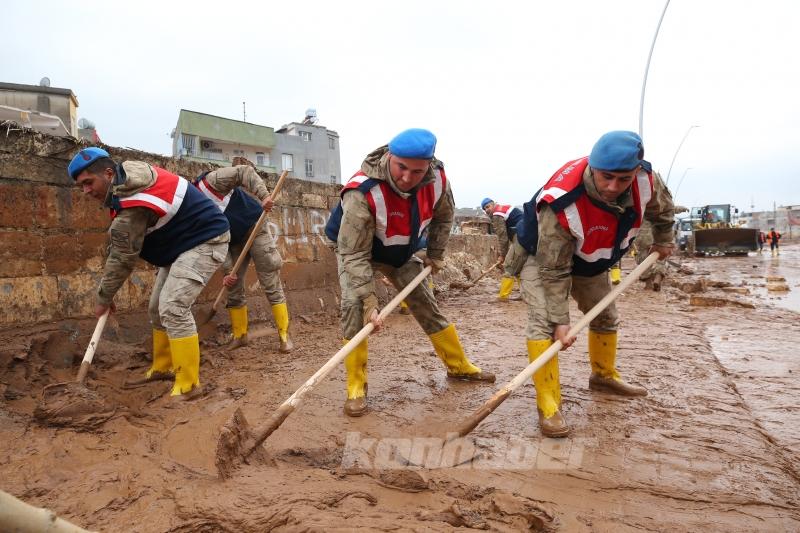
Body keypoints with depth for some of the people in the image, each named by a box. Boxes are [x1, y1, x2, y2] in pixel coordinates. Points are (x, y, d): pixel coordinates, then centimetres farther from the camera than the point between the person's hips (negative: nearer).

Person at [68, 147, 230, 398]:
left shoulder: (133, 205, -27)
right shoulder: (128, 175, 2)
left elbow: (123, 258, -16)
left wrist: (104, 298, -2)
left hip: (205, 240, -11)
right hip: (183, 243, 11)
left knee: (173, 308, -20)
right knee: (157, 308, 14)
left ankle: (187, 385, -13)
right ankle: (163, 367, 27)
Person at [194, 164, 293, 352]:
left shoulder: (209, 182, -21)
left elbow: (244, 171, -26)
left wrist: (264, 195, -39)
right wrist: (227, 271, -18)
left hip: (255, 228, -6)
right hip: (233, 242, 6)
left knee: (271, 285, -6)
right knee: (233, 288, 5)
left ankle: (284, 335, -2)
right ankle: (239, 335, 19)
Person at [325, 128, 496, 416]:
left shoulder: (437, 178, -25)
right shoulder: (362, 193, -41)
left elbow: (443, 216, -1)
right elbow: (355, 255, -36)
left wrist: (435, 254, 2)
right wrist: (369, 302, -39)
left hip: (404, 252, 4)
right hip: (355, 250, -4)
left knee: (427, 305, 7)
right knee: (354, 307, -22)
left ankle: (459, 366, 26)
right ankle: (356, 387, -8)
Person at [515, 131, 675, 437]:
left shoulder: (645, 179, -26)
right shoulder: (560, 203, -43)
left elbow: (662, 208, 2)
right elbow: (554, 271, -35)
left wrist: (663, 240, 15)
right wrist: (561, 320, -33)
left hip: (592, 258, 6)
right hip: (544, 256, -6)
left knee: (606, 317, 18)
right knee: (544, 322, -22)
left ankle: (604, 375, 42)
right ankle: (548, 405, -17)